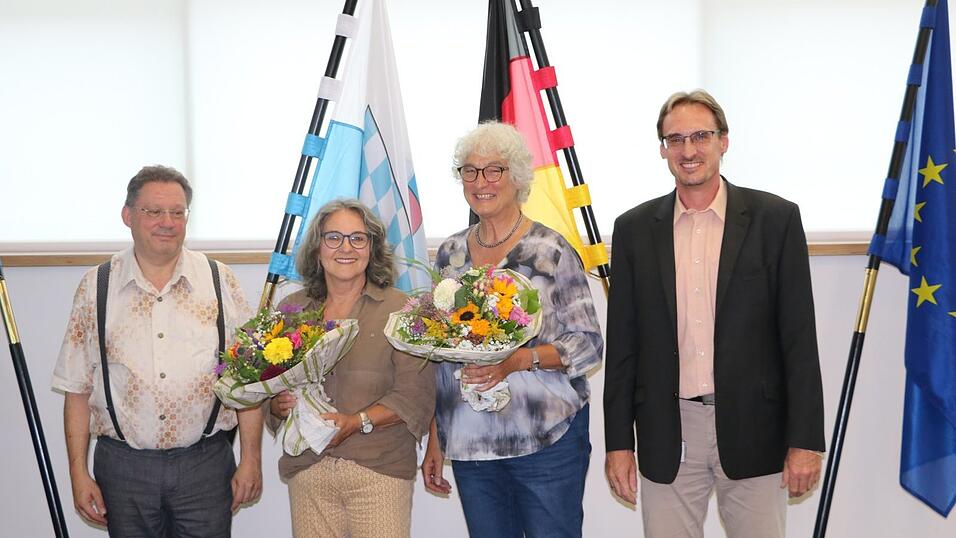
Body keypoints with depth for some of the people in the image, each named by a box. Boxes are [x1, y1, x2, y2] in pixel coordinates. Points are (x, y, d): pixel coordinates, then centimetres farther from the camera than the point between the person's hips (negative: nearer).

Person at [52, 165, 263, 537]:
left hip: (205, 463, 0)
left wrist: (250, 459, 0)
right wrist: (78, 474, 1)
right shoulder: (96, 288, 2)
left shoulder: (219, 281, 2)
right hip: (123, 466, 0)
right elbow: (77, 389, 4)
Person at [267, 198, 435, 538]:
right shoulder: (290, 310, 11)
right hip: (308, 469, 3)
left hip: (379, 471, -2)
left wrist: (357, 422, -17)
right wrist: (279, 404, -6)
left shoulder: (400, 310, -1)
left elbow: (416, 396, -7)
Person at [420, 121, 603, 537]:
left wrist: (519, 359, -22)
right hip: (469, 443, 4)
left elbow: (589, 343, -6)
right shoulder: (450, 254, 8)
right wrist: (435, 441, 11)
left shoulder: (551, 250, -6)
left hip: (548, 440, -4)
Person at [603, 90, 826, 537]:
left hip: (752, 430, -1)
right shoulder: (634, 229, 5)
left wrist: (805, 440, -6)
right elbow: (622, 344, 6)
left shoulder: (775, 219, -1)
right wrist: (618, 441, 3)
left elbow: (799, 337, -2)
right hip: (667, 436, 2)